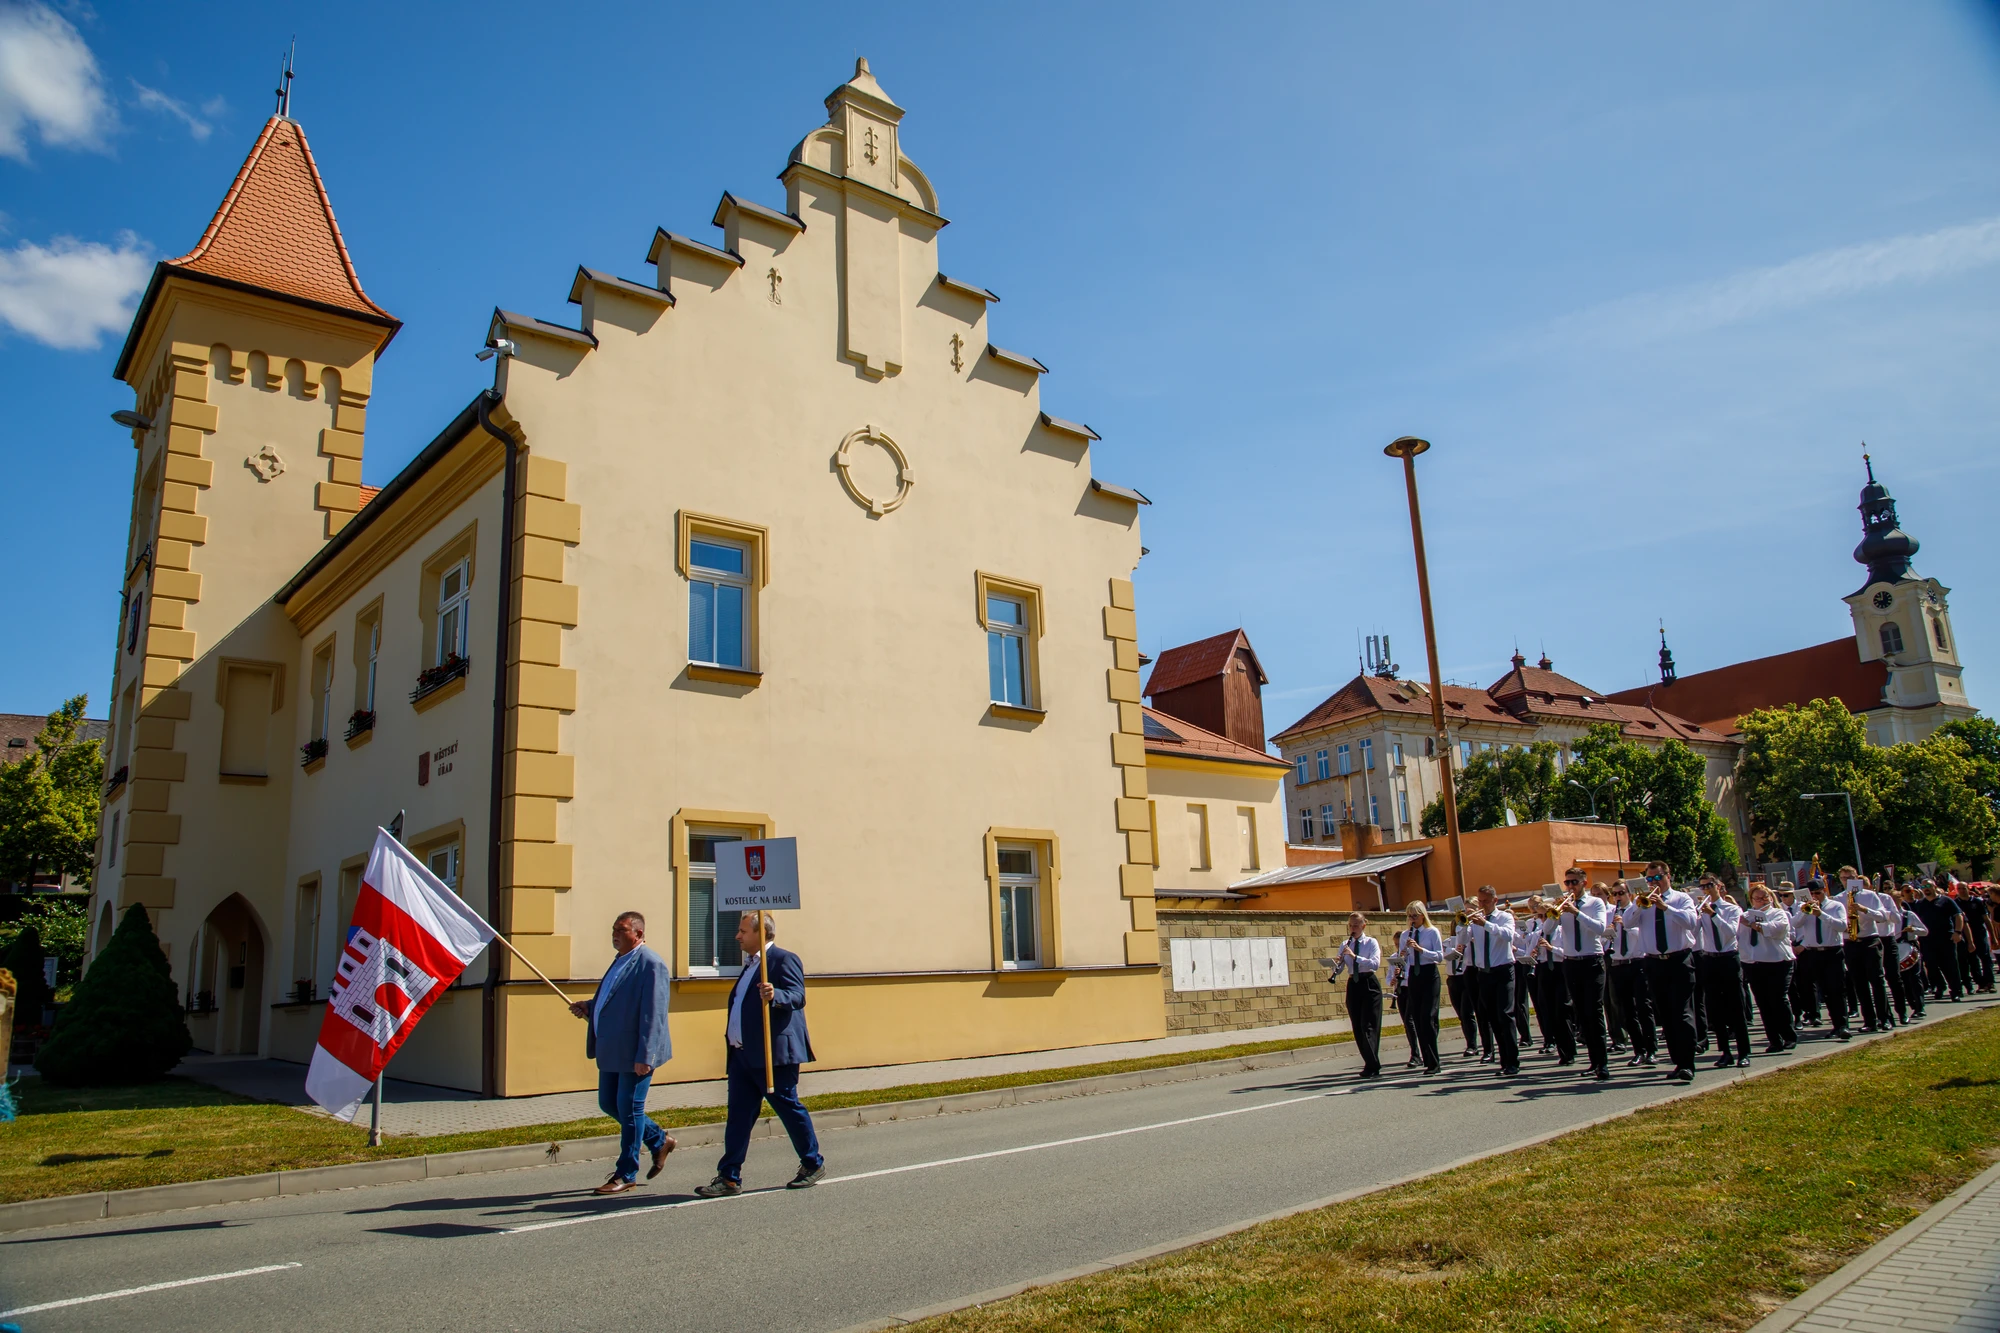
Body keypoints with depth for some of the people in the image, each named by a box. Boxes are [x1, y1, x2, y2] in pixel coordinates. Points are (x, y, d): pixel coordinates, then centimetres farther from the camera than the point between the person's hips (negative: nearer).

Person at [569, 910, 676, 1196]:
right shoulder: (620, 960, 14)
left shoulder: (651, 964, -16)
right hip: (612, 1052, 10)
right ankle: (659, 1141, 31)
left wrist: (644, 1057, -25)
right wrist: (590, 1006, 8)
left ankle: (626, 1175, 13)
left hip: (635, 1054, -10)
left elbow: (653, 1015, -21)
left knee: (629, 1109, 0)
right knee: (608, 1104, 15)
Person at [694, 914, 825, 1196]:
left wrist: (775, 995, -41)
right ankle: (729, 1177, 10)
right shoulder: (750, 965, 19)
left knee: (790, 1109, 3)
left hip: (773, 1054, -9)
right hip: (742, 1055, 9)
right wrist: (731, 1032, 17)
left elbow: (798, 996, -22)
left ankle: (813, 1164, 18)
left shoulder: (784, 959, -9)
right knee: (738, 1115, 6)